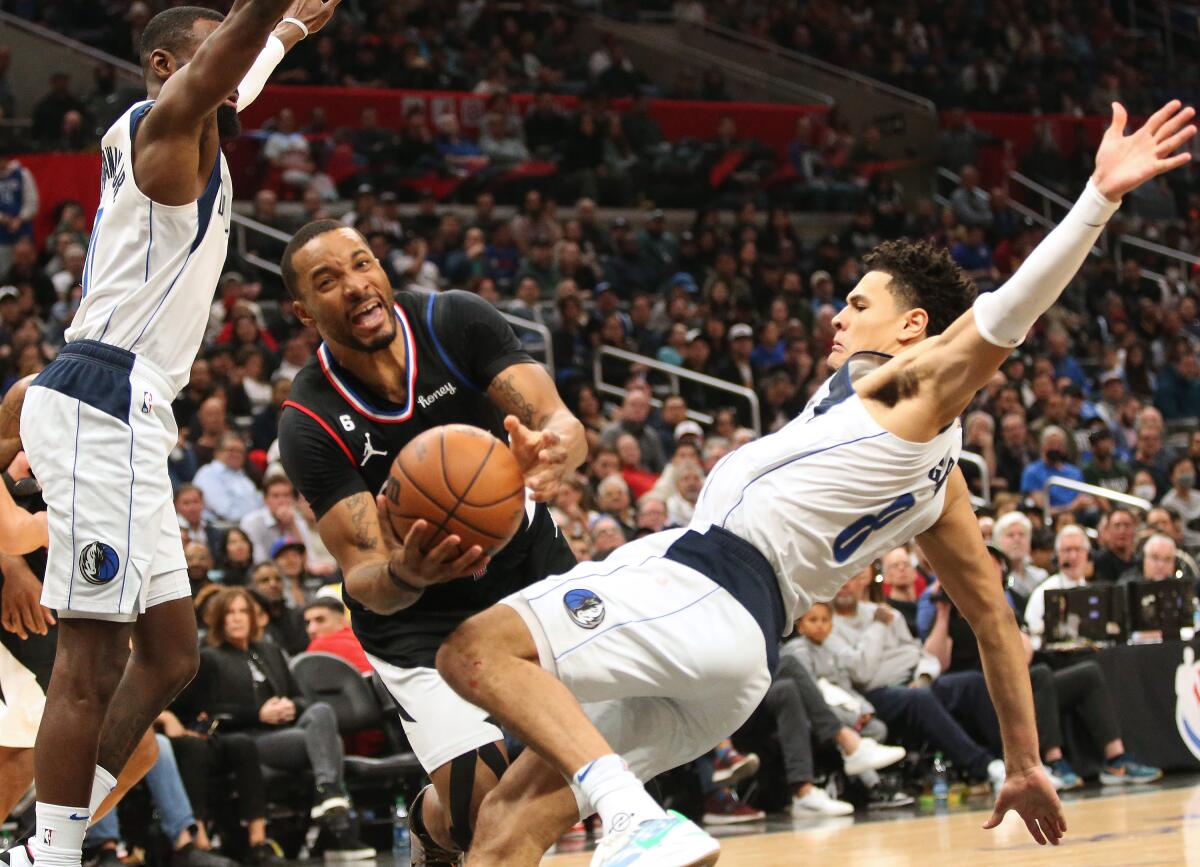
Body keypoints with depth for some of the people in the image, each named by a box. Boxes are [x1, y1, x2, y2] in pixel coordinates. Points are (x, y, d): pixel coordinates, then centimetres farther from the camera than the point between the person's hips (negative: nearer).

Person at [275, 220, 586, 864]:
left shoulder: (456, 322, -17)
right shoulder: (310, 422, -22)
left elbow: (560, 422, -26)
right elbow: (365, 578, -26)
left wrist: (553, 451, -51)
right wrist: (402, 575, -51)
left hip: (529, 559, 3)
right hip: (419, 616, -3)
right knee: (481, 804, -15)